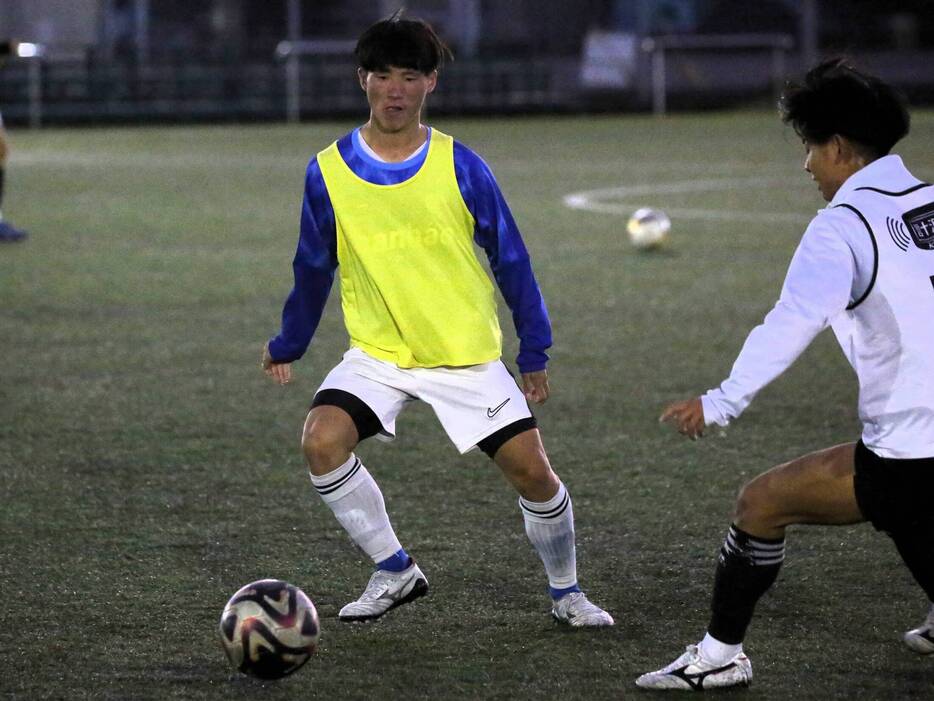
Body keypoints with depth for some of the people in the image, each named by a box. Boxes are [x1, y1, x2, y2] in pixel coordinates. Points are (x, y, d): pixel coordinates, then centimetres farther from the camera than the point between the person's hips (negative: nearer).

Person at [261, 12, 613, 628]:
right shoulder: (329, 171, -4)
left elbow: (510, 259, 2)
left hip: (469, 356, -1)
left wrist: (535, 353, 4)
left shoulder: (460, 167, -7)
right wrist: (287, 346, 19)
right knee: (322, 440, -24)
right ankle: (395, 571, -6)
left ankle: (566, 591, 19)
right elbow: (313, 268, 11)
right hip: (377, 355, 1)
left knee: (532, 470, -8)